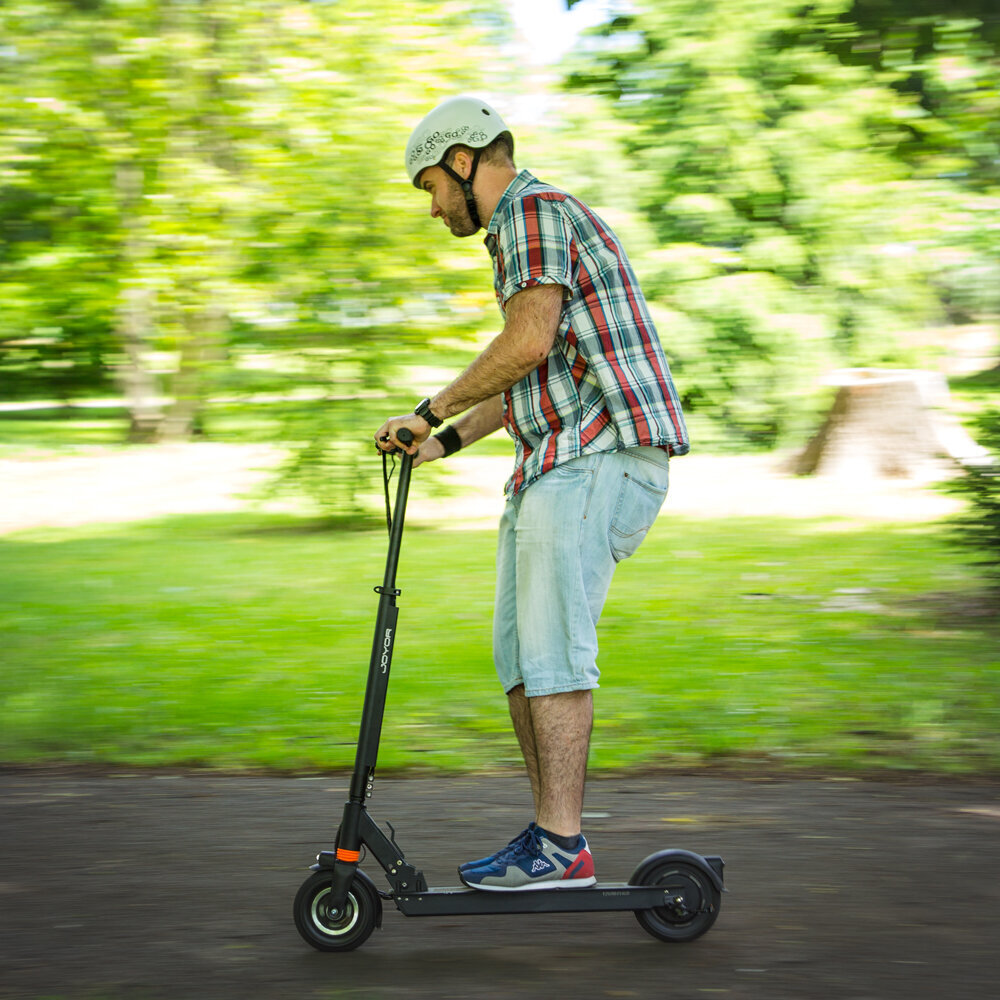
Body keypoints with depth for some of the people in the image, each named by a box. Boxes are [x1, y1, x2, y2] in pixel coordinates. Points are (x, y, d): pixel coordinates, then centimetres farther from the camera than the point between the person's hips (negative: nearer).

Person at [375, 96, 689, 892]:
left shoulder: (532, 211, -8)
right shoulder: (523, 231, 25)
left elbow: (528, 344, -21)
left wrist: (429, 411, -13)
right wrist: (447, 441, 20)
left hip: (598, 460, -10)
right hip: (556, 467, 10)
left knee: (551, 653, -12)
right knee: (520, 656, 8)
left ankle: (560, 847, -10)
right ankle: (554, 830, 12)